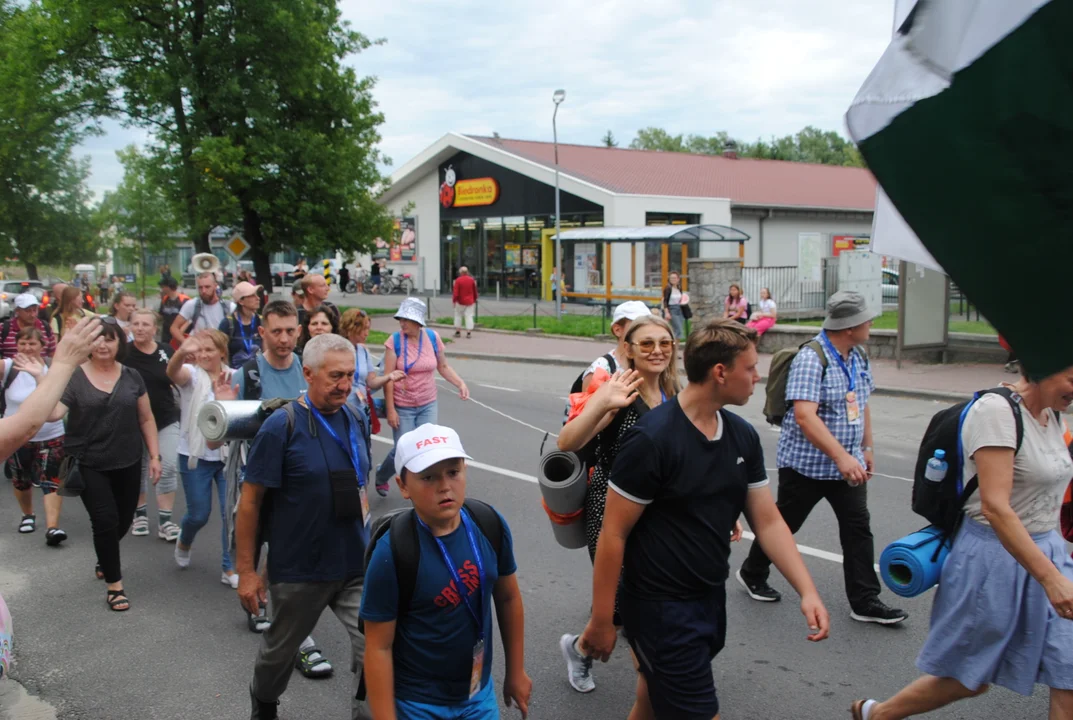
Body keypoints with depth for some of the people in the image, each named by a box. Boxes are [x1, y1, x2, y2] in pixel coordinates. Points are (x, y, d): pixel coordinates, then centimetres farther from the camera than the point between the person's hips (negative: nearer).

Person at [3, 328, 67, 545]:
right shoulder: (9, 367, -9)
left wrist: (39, 375, -39)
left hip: (50, 437, -1)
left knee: (51, 481, -9)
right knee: (20, 481, 18)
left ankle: (52, 527, -11)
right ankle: (28, 515, 42)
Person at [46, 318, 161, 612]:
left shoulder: (131, 377, 2)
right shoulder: (73, 377, -7)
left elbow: (146, 419, 8)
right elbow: (52, 414, -21)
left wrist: (155, 456, 5)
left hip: (127, 464, 3)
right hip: (88, 465, -3)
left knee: (123, 521, 13)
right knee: (106, 520, -10)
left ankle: (104, 560, 46)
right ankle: (115, 586, 7)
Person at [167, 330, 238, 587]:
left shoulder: (234, 377, -1)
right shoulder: (191, 374, -6)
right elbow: (172, 372, -31)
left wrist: (230, 402, -28)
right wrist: (181, 353, -54)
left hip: (229, 455, 1)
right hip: (196, 456, -1)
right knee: (199, 515, 7)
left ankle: (230, 568, 12)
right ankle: (184, 543, 41)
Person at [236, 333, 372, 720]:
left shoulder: (354, 420, 2)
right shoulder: (282, 426, -15)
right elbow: (250, 502, -12)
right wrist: (246, 571, -11)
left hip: (357, 567, 4)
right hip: (300, 571, -3)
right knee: (281, 649, 19)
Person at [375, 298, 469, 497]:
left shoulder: (433, 337, -4)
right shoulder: (395, 341, -13)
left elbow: (443, 366, 9)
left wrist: (461, 384, -7)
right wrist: (390, 410, -14)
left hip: (428, 406, 3)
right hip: (402, 408, -3)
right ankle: (381, 475, 35)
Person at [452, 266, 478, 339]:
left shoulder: (458, 280, -9)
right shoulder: (472, 280, 2)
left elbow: (455, 292, -12)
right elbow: (475, 291, 8)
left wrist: (454, 300, -5)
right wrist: (474, 299, 19)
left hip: (460, 302, -2)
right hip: (470, 302, 2)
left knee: (458, 315, 11)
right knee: (469, 316, 0)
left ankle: (458, 332, 11)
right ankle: (469, 332, -5)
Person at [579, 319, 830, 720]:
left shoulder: (743, 436, 0)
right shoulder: (652, 439, -22)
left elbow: (768, 521, 4)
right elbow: (613, 535, -18)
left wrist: (807, 591, -7)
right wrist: (601, 621, -14)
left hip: (712, 598, 7)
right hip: (661, 608, -7)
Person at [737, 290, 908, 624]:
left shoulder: (858, 357, 7)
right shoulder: (811, 358, -21)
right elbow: (804, 415, -30)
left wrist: (867, 448, 17)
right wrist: (841, 456, -35)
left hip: (848, 464, 7)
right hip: (806, 464, -7)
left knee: (858, 528, 3)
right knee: (783, 524, 9)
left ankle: (865, 602, 11)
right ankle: (752, 574, 31)